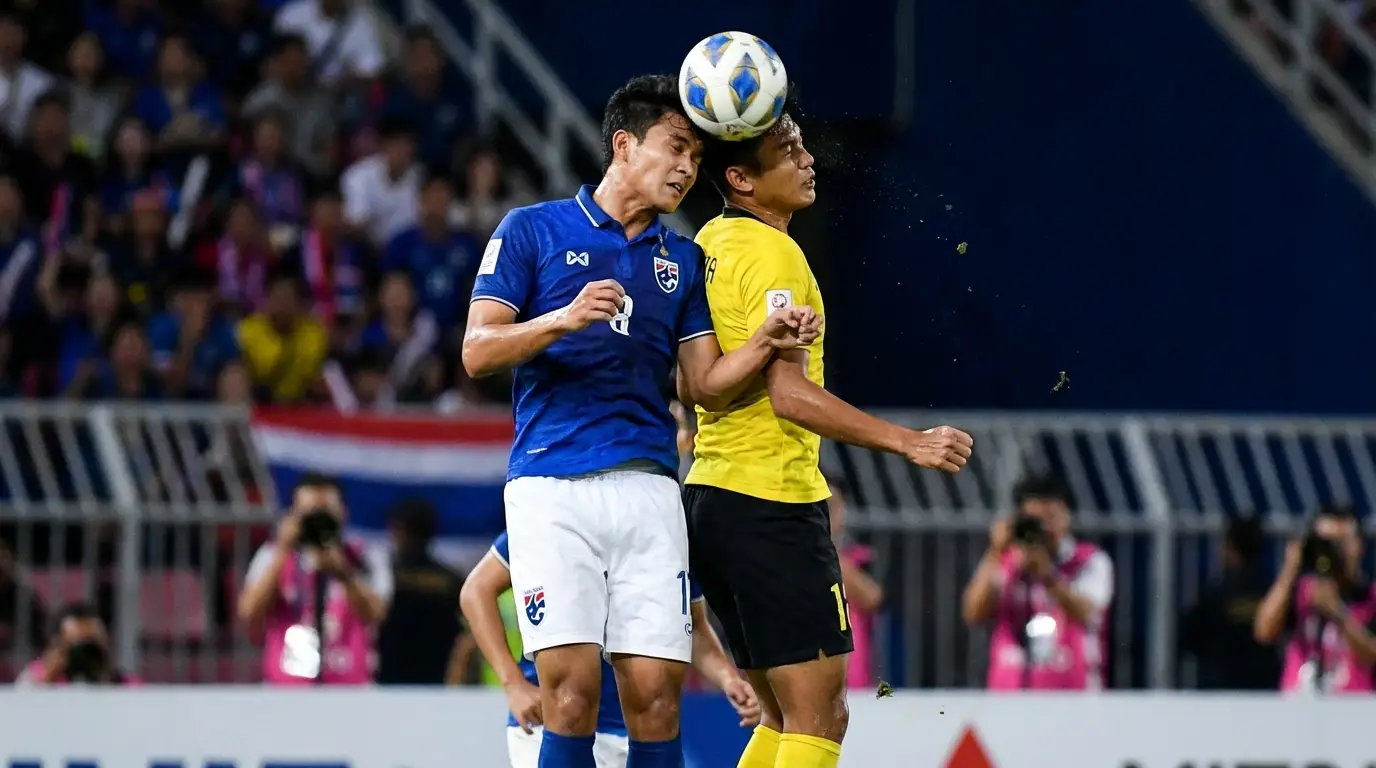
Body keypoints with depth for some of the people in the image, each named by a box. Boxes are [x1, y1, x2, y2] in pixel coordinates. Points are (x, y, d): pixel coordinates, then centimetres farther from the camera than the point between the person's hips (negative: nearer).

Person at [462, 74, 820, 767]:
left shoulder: (681, 260, 19)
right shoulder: (532, 231, 6)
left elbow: (707, 385, 14)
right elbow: (477, 352, -2)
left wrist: (764, 343, -5)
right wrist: (563, 320, -18)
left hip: (647, 488, 4)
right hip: (552, 484, -4)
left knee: (655, 695, -4)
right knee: (572, 687, -14)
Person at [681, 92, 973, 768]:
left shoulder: (706, 247, 13)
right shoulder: (773, 254, -14)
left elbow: (687, 384, 21)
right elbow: (790, 394, -23)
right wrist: (908, 443, -25)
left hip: (710, 496, 9)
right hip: (773, 504, -9)